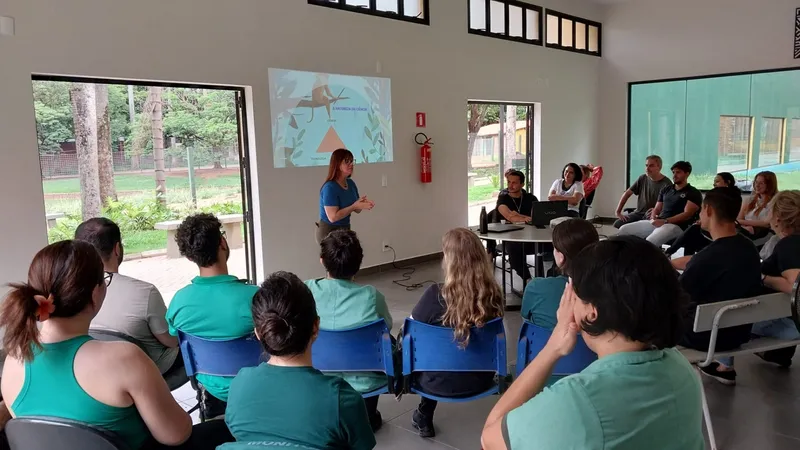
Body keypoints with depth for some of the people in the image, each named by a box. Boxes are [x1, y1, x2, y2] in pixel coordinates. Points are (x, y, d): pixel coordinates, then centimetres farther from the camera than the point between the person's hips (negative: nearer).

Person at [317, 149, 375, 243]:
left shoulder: (351, 183, 2)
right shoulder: (330, 187, -22)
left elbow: (357, 210, 7)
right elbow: (333, 217, -26)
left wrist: (362, 203, -15)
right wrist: (354, 206, -25)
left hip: (345, 229, 8)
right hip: (329, 231, -7)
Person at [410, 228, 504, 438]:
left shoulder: (436, 296, -26)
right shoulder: (493, 294, -14)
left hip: (441, 383, -4)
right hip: (481, 379, 4)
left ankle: (424, 417, 36)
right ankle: (424, 415, 44)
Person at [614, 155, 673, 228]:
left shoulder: (666, 183, -9)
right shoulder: (642, 178, 6)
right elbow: (627, 193, 9)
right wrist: (618, 212, 1)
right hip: (638, 213, 4)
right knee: (617, 224, -19)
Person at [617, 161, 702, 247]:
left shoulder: (693, 193, 3)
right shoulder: (665, 190, 22)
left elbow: (687, 214, -9)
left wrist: (664, 221, -20)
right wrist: (653, 218, -3)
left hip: (675, 226, -7)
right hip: (657, 223, 7)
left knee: (649, 242, -38)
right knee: (623, 230, -9)